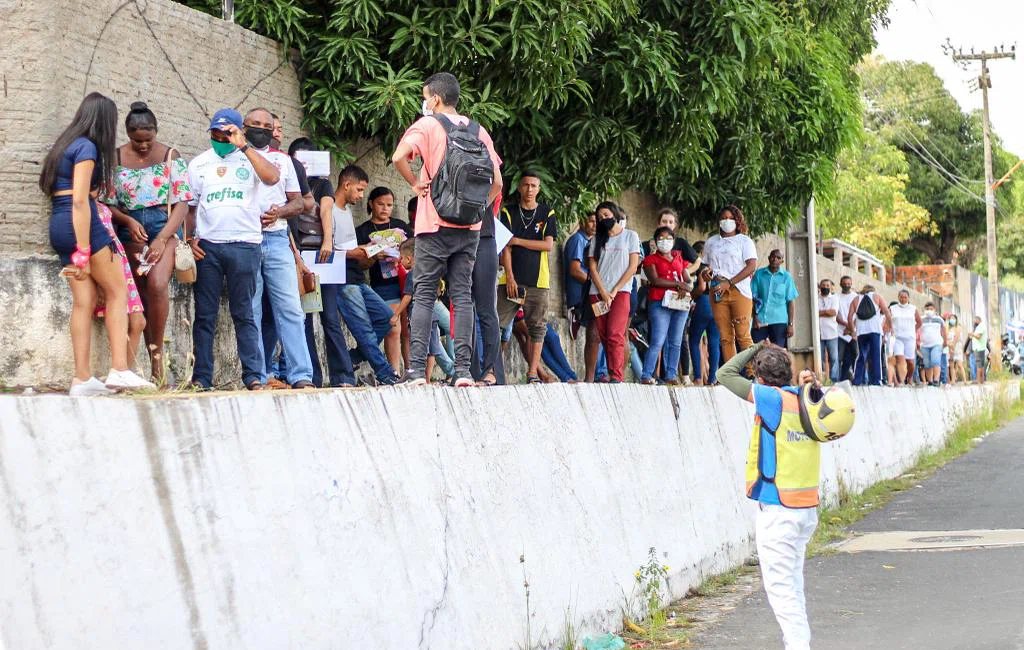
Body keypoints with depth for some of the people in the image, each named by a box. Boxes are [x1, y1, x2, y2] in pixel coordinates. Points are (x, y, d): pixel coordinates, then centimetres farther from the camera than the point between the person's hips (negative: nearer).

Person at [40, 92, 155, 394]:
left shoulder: (64, 144, 18)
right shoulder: (87, 147, -9)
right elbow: (79, 201, -17)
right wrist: (83, 252, -19)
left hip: (58, 226, 8)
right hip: (83, 224, -8)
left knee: (84, 299, 5)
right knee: (118, 291, 0)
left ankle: (82, 378, 0)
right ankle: (119, 369, -7)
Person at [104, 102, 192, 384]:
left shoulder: (170, 157, 2)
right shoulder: (116, 159, 7)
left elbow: (182, 204, -3)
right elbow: (108, 203, 7)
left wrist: (162, 240, -14)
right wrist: (128, 221, -14)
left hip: (165, 226, -2)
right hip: (130, 231, 2)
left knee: (157, 284, -26)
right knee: (143, 296, -1)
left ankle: (157, 351, -15)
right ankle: (154, 364, 3)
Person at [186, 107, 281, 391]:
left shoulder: (250, 158, 6)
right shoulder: (199, 163, 15)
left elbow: (272, 178, -15)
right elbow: (189, 206, 15)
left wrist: (243, 146, -14)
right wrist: (189, 238, 1)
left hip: (244, 243, -2)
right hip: (207, 245, 2)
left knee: (244, 314, 0)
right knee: (205, 314, 2)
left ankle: (254, 376, 0)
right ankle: (201, 378, 4)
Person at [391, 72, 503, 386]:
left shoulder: (428, 125, -2)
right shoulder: (478, 131, 12)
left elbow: (398, 157, -19)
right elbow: (497, 182, 10)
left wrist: (416, 183, -4)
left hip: (435, 224, -4)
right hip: (470, 229, 4)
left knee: (424, 295, -1)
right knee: (462, 295, 5)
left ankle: (416, 369, -8)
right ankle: (463, 370, -1)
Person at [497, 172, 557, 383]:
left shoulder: (547, 213, 9)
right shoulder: (508, 212, 7)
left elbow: (548, 245, -2)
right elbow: (505, 247, -1)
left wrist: (517, 241, -6)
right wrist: (510, 277, -10)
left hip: (538, 280, 1)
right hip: (512, 279, -1)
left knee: (537, 328, -1)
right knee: (496, 324, -8)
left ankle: (532, 373, 3)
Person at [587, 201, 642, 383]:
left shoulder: (630, 236, 10)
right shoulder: (597, 239, 19)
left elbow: (633, 266, 3)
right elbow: (593, 268, 9)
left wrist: (614, 291, -6)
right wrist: (603, 293, -6)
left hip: (621, 291, -4)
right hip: (598, 293, 4)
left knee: (615, 335, -18)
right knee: (603, 336, -2)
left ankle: (616, 377, -23)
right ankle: (611, 374, 1)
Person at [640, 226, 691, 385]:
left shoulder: (679, 259, 22)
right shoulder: (651, 259, 7)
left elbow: (688, 280, 18)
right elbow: (655, 280, -7)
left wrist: (685, 288, -6)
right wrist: (678, 284, -8)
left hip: (680, 304, 5)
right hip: (660, 303, -5)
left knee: (675, 342, 3)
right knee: (658, 341, -14)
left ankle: (671, 376, 6)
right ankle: (646, 376, -13)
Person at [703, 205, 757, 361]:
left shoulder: (744, 241, 6)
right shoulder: (711, 242, 20)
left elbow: (752, 266, -6)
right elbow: (706, 265, 26)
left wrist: (729, 283, -14)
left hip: (739, 291, -4)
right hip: (717, 292, 4)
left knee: (743, 336, -11)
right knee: (725, 337, -2)